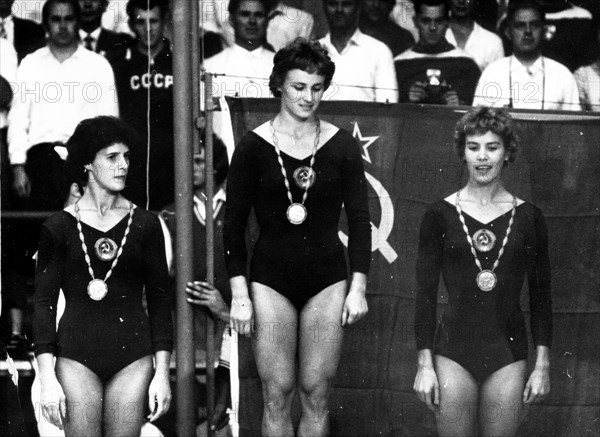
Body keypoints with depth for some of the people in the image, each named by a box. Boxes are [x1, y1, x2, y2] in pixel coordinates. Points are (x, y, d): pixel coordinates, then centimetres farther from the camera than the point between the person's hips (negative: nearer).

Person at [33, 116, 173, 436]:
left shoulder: (145, 225, 6)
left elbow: (158, 299, 8)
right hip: (76, 356, -1)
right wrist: (47, 379, -6)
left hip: (132, 360, 1)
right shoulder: (59, 227, 1)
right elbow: (44, 302, 1)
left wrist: (162, 372, 2)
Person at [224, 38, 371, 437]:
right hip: (271, 278, -1)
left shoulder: (341, 146, 2)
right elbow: (234, 226, 1)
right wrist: (239, 294, -4)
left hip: (326, 278, 1)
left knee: (316, 394, 1)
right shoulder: (254, 146, -2)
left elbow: (360, 220, 6)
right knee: (277, 395, -2)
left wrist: (359, 287, 0)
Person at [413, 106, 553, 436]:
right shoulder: (440, 215, 1)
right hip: (453, 350, -1)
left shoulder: (528, 217, 4)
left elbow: (540, 295, 8)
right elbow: (425, 293, 2)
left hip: (508, 353, 1)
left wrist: (543, 365, 3)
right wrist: (424, 365, -3)